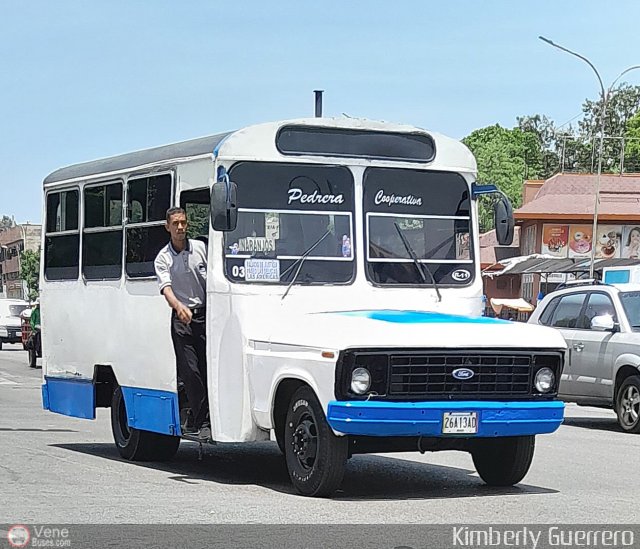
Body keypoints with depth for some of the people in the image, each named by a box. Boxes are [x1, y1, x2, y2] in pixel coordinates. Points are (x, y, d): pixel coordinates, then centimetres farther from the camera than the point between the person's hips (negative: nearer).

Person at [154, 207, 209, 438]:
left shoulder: (201, 247, 7)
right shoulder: (163, 258, 1)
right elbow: (166, 288, -13)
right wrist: (178, 306, -33)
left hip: (205, 314, 1)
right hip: (181, 317, -1)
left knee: (207, 369, -4)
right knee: (189, 371, -8)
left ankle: (197, 421, 3)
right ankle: (201, 420, -1)